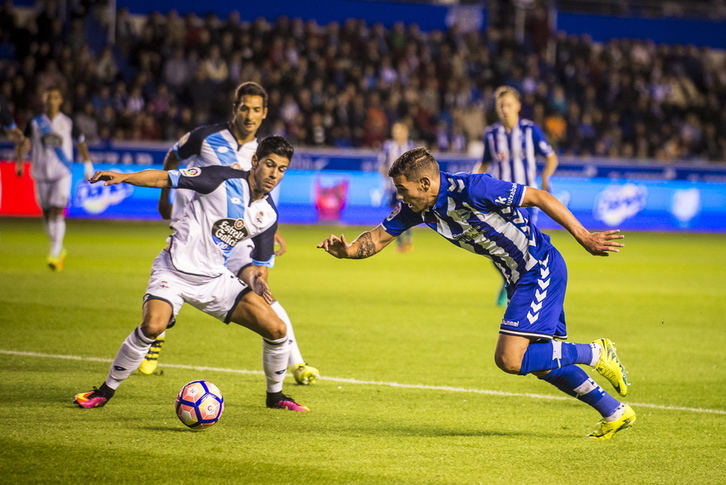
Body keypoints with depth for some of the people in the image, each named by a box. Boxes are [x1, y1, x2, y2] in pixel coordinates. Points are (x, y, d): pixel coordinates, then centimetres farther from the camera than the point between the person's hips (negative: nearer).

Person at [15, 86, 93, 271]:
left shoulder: (67, 123, 2)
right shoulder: (35, 123, 3)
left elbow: (80, 143, 13)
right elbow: (22, 143, 6)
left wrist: (88, 164, 14)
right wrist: (19, 162, -7)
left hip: (62, 174, -2)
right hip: (41, 174, 2)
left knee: (57, 212, -14)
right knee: (47, 214, 7)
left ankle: (55, 254, -15)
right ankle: (60, 250, 24)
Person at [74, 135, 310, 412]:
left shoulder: (268, 215, 4)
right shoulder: (224, 180, -12)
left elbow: (260, 263, 15)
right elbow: (165, 179, -12)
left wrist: (254, 277, -9)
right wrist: (123, 177, -26)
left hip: (216, 278, 5)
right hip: (175, 271, -5)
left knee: (276, 330, -5)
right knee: (153, 326, -30)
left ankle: (275, 396, 20)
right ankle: (106, 391, -9)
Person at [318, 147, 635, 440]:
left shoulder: (471, 189, -25)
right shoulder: (417, 208, -2)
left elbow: (539, 197, -20)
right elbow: (379, 237, 4)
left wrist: (583, 237, -22)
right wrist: (347, 249, -19)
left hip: (541, 270, -9)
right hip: (519, 279, 9)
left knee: (510, 359, -16)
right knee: (540, 362, 14)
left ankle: (595, 353, 0)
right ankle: (615, 412, 26)